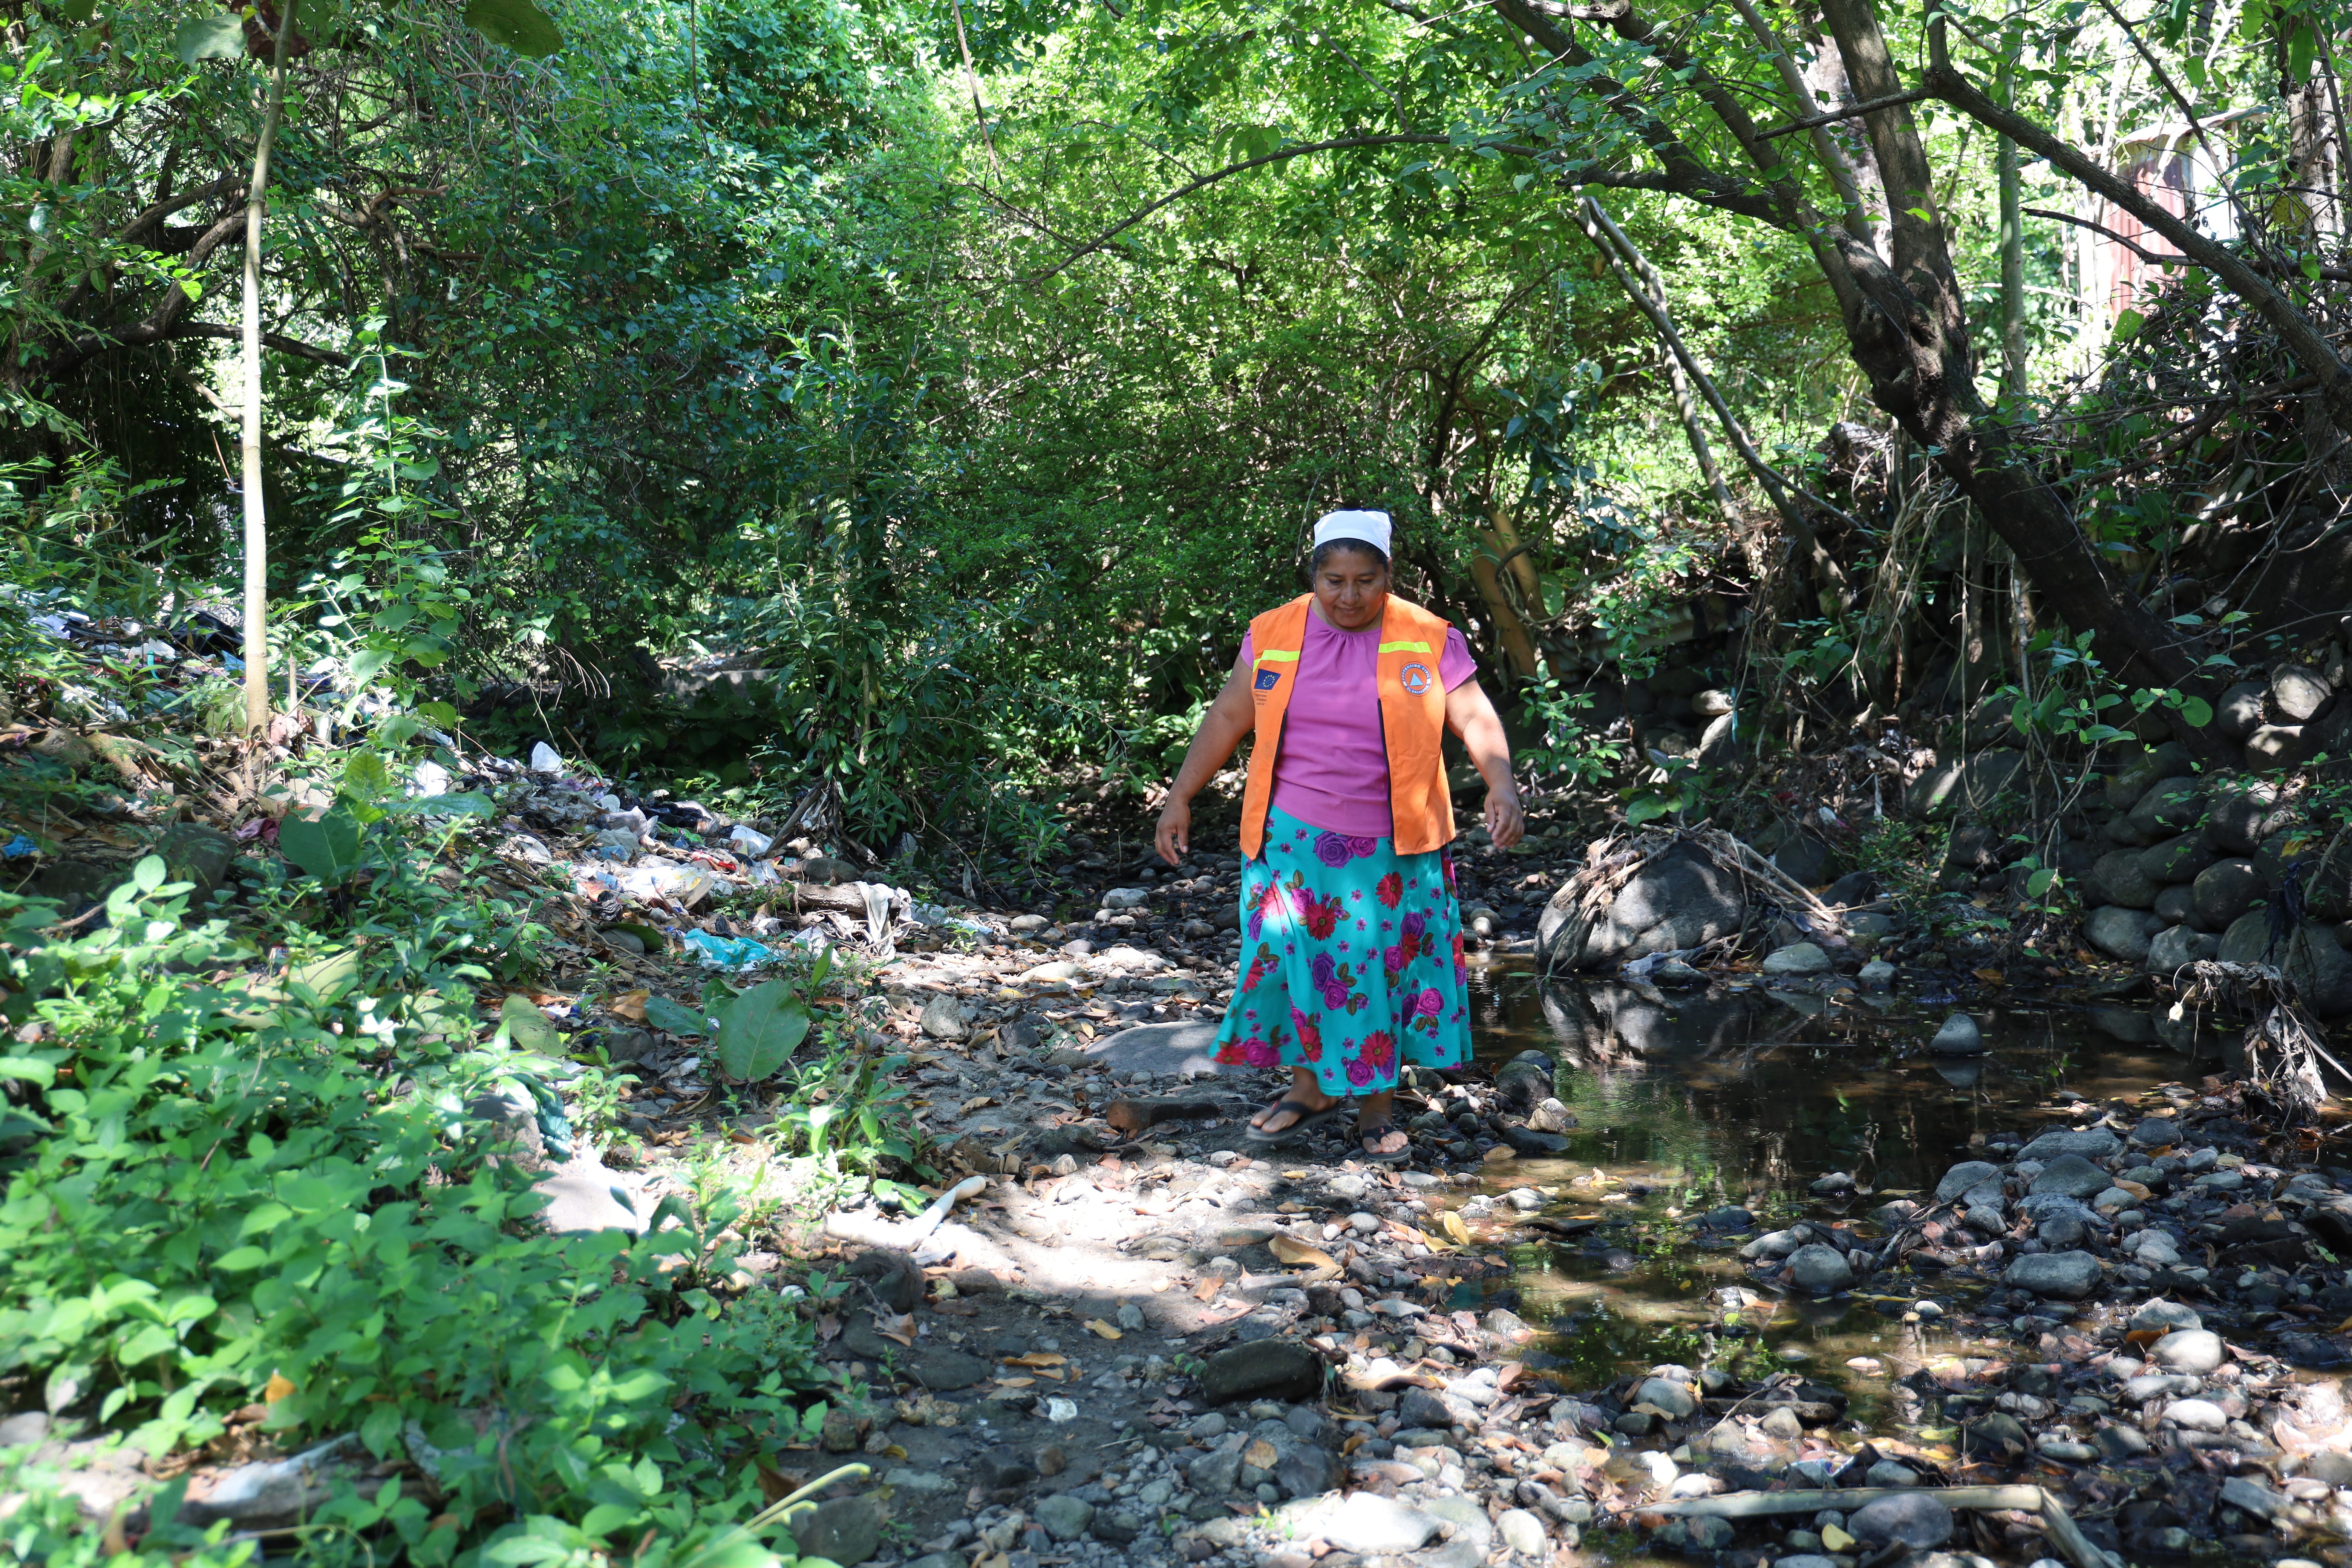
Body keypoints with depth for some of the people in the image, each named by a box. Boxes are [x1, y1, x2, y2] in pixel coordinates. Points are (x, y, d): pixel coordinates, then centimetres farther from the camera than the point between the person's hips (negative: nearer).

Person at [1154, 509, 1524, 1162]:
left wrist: (1502, 787, -25)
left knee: (1382, 968, 5)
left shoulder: (1429, 642, -4)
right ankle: (1312, 1087, 25)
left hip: (1393, 848, -1)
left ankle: (1375, 1109, 19)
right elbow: (1227, 717, 6)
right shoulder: (1273, 635, 1)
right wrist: (1180, 798, 4)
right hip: (1296, 840, 1)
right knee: (1296, 961, 4)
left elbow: (1476, 720, -8)